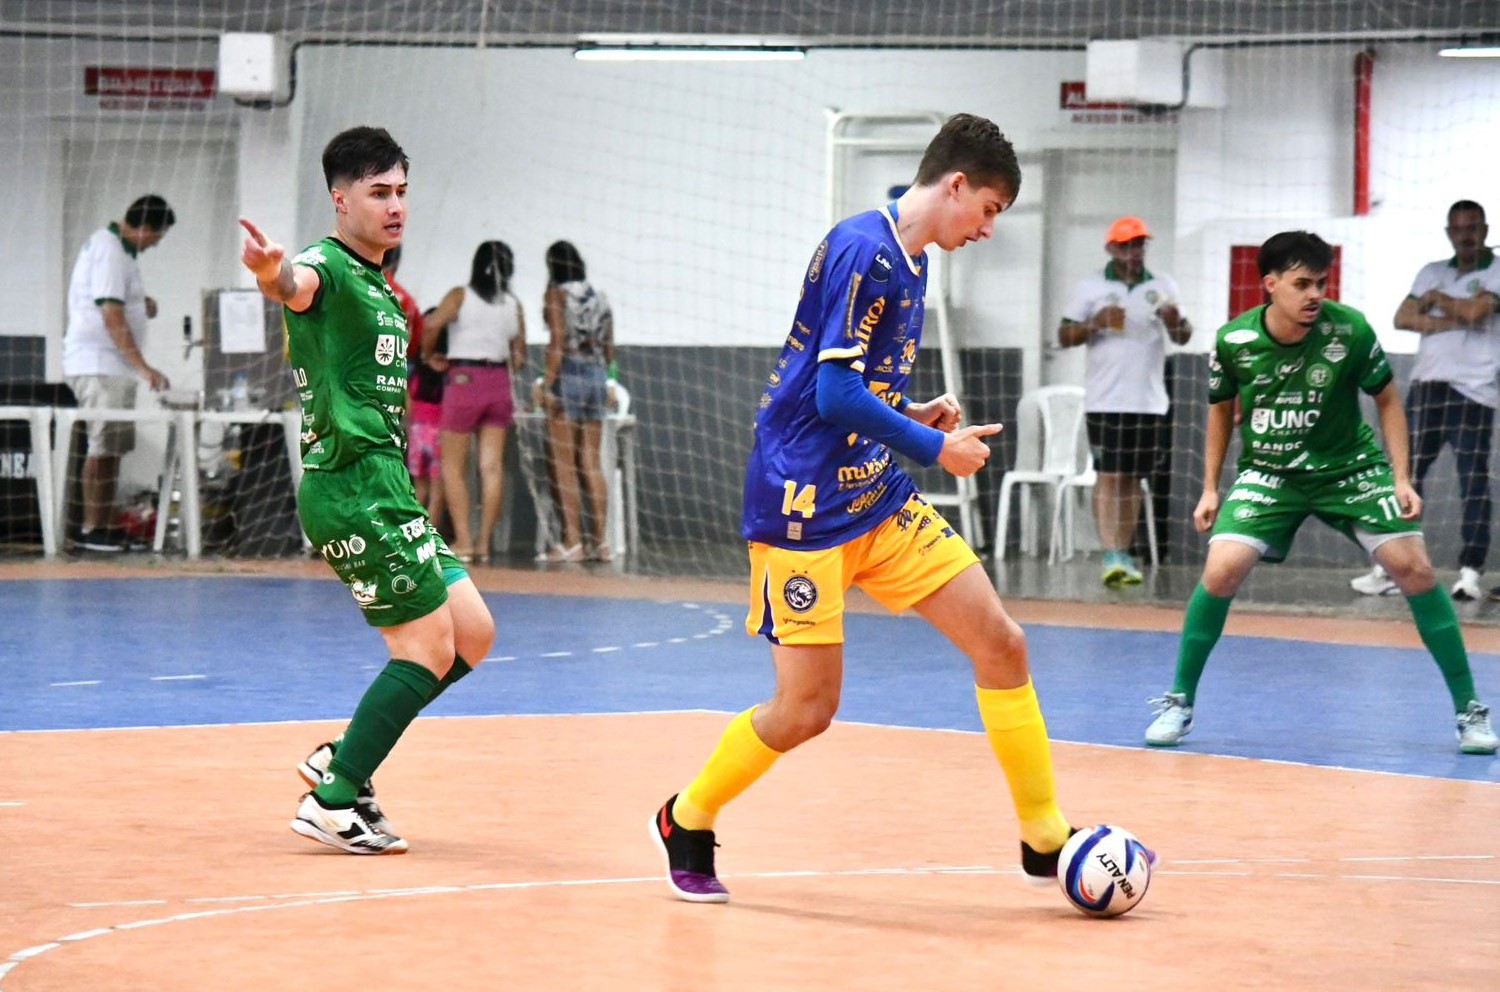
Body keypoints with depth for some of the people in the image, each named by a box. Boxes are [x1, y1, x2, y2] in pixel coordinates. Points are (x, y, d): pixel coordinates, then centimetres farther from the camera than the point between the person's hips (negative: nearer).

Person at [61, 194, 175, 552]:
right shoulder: (110, 253, -15)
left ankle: (105, 527, 13)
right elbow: (112, 318, -22)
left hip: (112, 366, 10)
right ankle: (92, 529, -9)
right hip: (99, 364, -10)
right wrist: (143, 366, -26)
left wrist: (142, 306, 5)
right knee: (103, 447, -10)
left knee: (114, 447, 10)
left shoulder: (114, 246, 16)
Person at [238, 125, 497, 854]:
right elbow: (298, 286, -39)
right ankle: (333, 802, -3)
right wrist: (273, 274, -59)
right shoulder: (328, 268, -12)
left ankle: (342, 761, 15)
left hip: (383, 487, 10)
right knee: (430, 647, -9)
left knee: (473, 634, 9)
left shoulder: (380, 287, 19)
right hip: (353, 486, -10)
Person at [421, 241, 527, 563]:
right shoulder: (514, 305, 5)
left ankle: (463, 542, -3)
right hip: (499, 382, 3)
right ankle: (484, 542, 3)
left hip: (464, 380, -3)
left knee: (453, 466, 4)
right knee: (492, 466, 3)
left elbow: (433, 323, -19)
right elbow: (520, 358, 7)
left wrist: (427, 354, -2)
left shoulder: (460, 296, -4)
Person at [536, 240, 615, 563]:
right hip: (597, 374, 6)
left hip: (569, 373, -6)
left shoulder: (556, 294, -4)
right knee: (592, 462, 9)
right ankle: (601, 540, 6)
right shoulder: (600, 298, 13)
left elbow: (558, 342, -14)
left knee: (564, 463, -4)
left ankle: (573, 541, -8)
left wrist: (548, 383, -15)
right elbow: (609, 348, 13)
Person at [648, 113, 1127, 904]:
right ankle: (686, 824, 19)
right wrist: (934, 447, -12)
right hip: (803, 507, -9)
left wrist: (912, 417, 6)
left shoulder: (909, 260, 12)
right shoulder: (862, 250, -18)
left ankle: (1045, 839, 9)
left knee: (1001, 643, 1)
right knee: (808, 708, -5)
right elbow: (835, 394, -22)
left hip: (878, 499, 9)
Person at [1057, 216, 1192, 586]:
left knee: (1133, 478, 8)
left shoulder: (1163, 286, 9)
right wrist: (1095, 322, -14)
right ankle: (1110, 555, -15)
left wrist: (1175, 321, -14)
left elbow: (1183, 337, 8)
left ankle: (1124, 553, 14)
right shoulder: (1091, 288, 3)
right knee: (1109, 476, -10)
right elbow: (1064, 336, 4)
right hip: (1106, 400, -3)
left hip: (1150, 401, 3)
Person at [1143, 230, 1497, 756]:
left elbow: (1387, 401, -2)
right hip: (1268, 472, 0)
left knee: (1414, 568, -12)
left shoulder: (1350, 330, -17)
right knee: (1221, 570, -18)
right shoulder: (1234, 341, -13)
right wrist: (1210, 489, 5)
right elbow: (1221, 410, 7)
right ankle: (1179, 703, 0)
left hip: (1350, 467, 0)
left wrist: (1401, 480, -9)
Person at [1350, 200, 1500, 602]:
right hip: (1427, 387, 5)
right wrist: (1451, 321, -9)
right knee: (1407, 477, 5)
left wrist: (1436, 299, 0)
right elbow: (1403, 317, 4)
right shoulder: (1432, 272, 16)